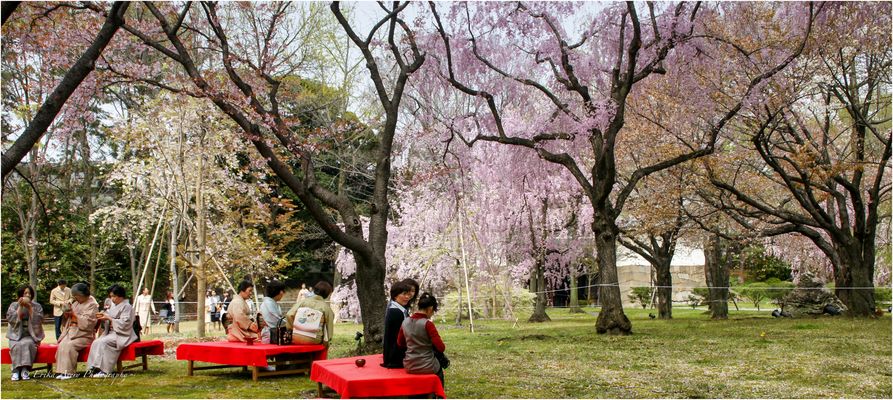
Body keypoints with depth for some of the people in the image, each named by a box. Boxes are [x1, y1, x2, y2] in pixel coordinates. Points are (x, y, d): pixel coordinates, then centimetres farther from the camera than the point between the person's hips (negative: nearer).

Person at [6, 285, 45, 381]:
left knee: (27, 344, -34)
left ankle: (25, 370, -31)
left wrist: (30, 307, -15)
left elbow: (38, 320, -8)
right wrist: (20, 307, -13)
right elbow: (10, 319, -8)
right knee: (17, 345, -33)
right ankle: (16, 370, -27)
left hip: (31, 335, 0)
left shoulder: (37, 306, 7)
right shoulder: (14, 305, 8)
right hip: (16, 335, 0)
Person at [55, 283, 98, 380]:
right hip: (71, 331, 6)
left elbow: (87, 323, -14)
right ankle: (63, 371, -24)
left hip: (84, 335, -6)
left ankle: (69, 372, -23)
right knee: (62, 345, -23)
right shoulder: (76, 303, 18)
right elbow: (68, 319, 21)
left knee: (70, 345, -30)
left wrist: (74, 314, -14)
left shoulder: (92, 305, -3)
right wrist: (67, 313, -1)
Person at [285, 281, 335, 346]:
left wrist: (291, 328, 10)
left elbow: (289, 315, -3)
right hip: (314, 341, -2)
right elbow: (329, 325, 3)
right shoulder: (326, 307, -1)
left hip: (296, 339, 2)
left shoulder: (302, 301, 3)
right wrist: (326, 340, 16)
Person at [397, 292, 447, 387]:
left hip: (409, 367, 5)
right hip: (426, 367, -5)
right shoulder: (427, 324, -18)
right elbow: (441, 347, -17)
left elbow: (400, 343, 11)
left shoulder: (405, 322, -1)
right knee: (439, 369, 30)